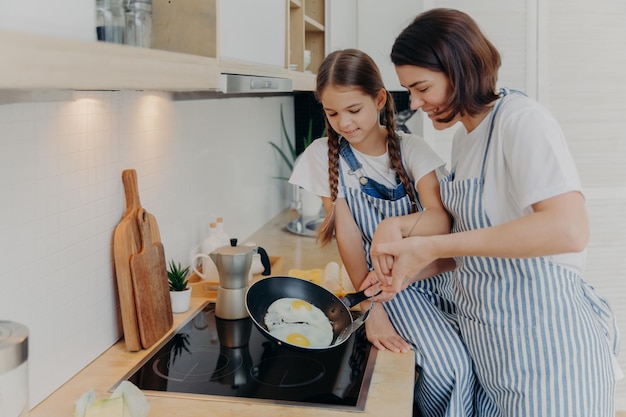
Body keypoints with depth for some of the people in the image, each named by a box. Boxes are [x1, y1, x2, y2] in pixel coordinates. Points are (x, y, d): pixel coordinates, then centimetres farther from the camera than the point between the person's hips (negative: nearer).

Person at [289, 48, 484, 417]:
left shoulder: (410, 148, -3)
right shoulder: (324, 156, -4)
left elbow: (442, 219, -18)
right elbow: (348, 235, -8)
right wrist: (372, 310, -15)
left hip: (437, 273, 2)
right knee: (450, 364, -24)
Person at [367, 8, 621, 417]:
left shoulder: (523, 120, -16)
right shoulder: (465, 134, 10)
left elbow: (568, 229, -32)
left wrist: (431, 247, -28)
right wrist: (409, 270, -3)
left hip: (542, 344, -8)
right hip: (486, 338, 9)